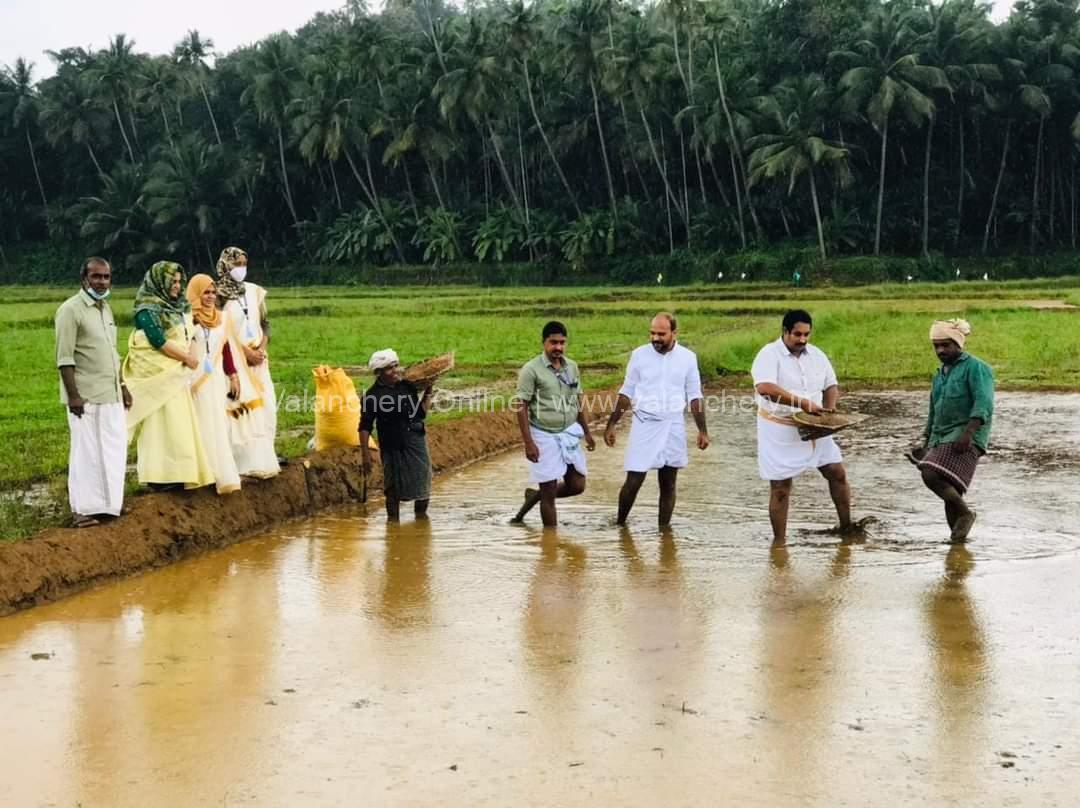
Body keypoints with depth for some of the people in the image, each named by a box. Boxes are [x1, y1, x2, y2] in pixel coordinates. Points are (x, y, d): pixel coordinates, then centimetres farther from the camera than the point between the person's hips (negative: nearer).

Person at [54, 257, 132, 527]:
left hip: (111, 394, 8)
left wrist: (122, 386, 19)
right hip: (86, 396, -8)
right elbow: (64, 358, -16)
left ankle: (108, 503, 20)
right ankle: (84, 509, 3)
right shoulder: (70, 310, -11)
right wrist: (73, 395, -21)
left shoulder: (105, 308, 14)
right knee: (87, 451, -3)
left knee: (114, 448, 10)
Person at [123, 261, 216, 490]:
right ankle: (160, 475, -3)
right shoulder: (147, 309, -11)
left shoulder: (177, 306, 14)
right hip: (157, 374, -8)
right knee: (162, 422, -7)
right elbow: (158, 341, -18)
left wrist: (192, 354, -6)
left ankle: (175, 473, 12)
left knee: (179, 420, 7)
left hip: (177, 373, 8)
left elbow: (189, 334, 13)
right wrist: (186, 358, -12)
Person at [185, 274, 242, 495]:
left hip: (216, 380, 5)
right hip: (194, 380, -5)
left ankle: (223, 476, 8)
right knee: (201, 427, -3)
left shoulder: (220, 318, 11)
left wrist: (233, 376, 13)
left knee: (219, 427, 5)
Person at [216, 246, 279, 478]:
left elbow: (265, 324, 12)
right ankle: (249, 462, -6)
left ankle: (262, 458, 9)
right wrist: (245, 351, -14)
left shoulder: (254, 292, 10)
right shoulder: (219, 294, -5)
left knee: (262, 408, 2)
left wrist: (261, 349, -4)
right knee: (242, 409, -8)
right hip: (232, 362, -5)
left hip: (257, 360, 5)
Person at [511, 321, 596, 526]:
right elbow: (521, 406, -12)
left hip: (570, 434, 6)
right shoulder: (531, 369, -12)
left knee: (577, 485, 7)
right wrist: (528, 443, -17)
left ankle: (534, 496, 29)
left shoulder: (572, 367, 5)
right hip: (544, 436, -6)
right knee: (549, 491, 0)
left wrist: (587, 432, 15)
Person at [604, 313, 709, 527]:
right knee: (633, 481, -3)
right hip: (644, 425, -1)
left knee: (668, 484, 6)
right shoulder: (639, 355, -2)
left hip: (673, 427, 1)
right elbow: (626, 392, 5)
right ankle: (620, 523, 16)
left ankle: (664, 529, 16)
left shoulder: (687, 357, 0)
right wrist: (611, 424, 3)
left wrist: (703, 430, 3)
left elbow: (694, 397, 6)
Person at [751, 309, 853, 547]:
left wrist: (828, 409, -7)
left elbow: (831, 386, 15)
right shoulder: (770, 355, -15)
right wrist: (803, 403, -34)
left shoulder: (816, 355, 6)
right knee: (780, 487, 0)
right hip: (780, 431, -6)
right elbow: (765, 388, -32)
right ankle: (779, 540, 12)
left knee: (837, 472, 7)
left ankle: (846, 526, 23)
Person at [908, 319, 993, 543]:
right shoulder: (940, 375, 22)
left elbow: (984, 405, -17)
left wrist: (968, 433, -28)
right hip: (941, 439, 8)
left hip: (965, 439, -8)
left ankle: (965, 513, -6)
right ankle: (957, 537, 11)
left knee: (932, 476, -23)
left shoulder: (975, 368, -3)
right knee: (950, 492, 4)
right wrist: (926, 442, 24)